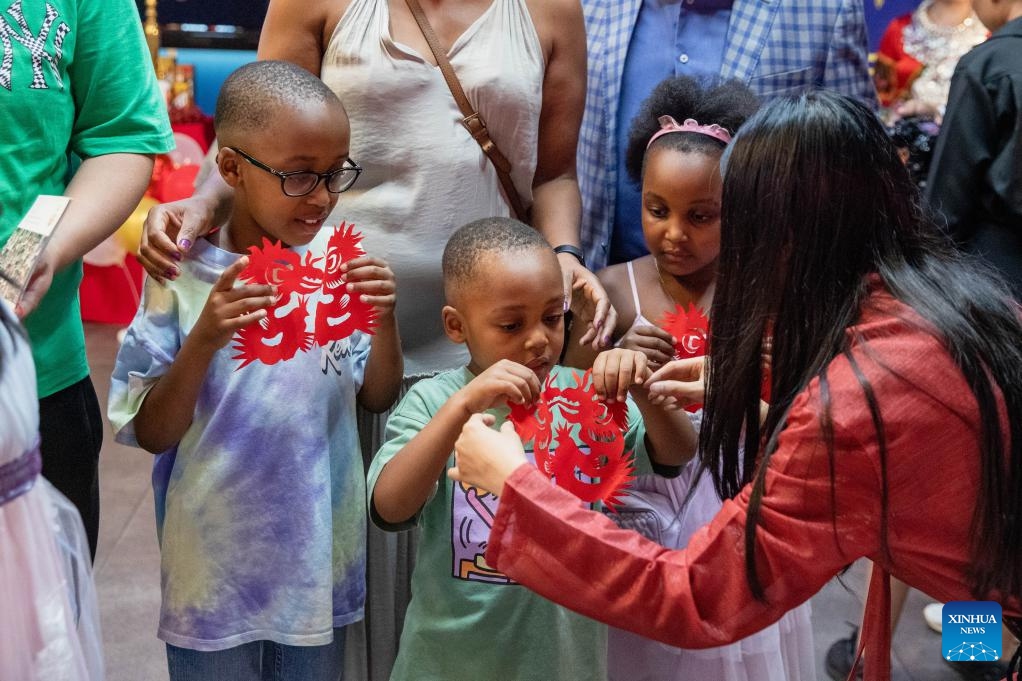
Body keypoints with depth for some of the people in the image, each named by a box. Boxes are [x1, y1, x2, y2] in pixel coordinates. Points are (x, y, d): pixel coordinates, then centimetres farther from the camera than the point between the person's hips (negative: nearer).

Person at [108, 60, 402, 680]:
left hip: (322, 556, 3)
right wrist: (204, 340, -27)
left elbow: (377, 398, 3)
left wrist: (385, 319, -16)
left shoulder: (337, 265, -6)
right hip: (215, 566, -3)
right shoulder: (183, 276, -14)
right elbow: (151, 434, -11)